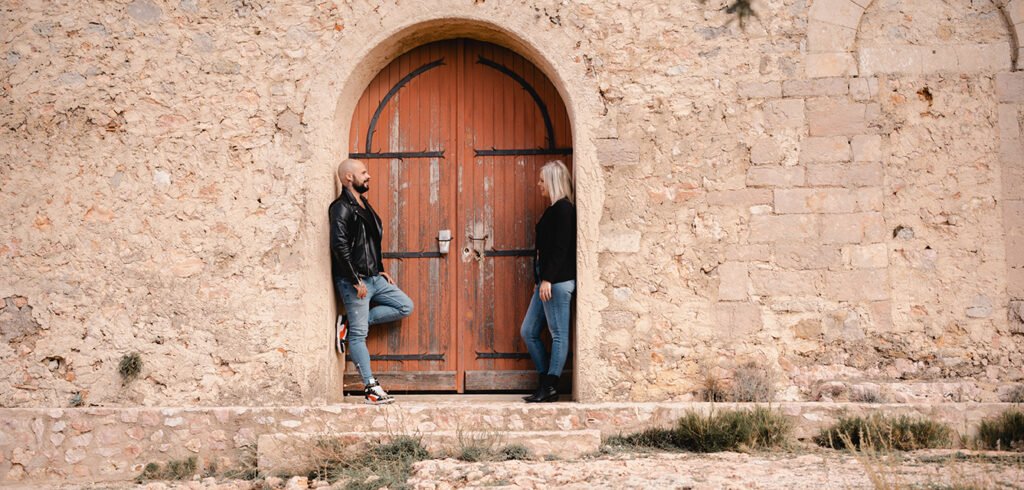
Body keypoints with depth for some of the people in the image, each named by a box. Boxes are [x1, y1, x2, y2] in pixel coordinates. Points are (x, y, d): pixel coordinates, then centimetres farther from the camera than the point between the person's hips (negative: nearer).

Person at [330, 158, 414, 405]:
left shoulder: (363, 205, 17)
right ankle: (370, 387, 2)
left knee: (405, 306, 9)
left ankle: (349, 324, 7)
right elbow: (340, 246, -21)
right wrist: (355, 280, -21)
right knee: (359, 335, -3)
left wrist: (381, 270, 17)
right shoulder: (342, 208, -13)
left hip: (373, 277, 9)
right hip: (353, 280, -9)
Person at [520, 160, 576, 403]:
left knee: (558, 334, -3)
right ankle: (545, 385, 15)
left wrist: (548, 279, -19)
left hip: (558, 281, -11)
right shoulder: (554, 209, 19)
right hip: (546, 280, 11)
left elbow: (561, 247, -17)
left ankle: (550, 388, 1)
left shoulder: (563, 209, -10)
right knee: (528, 332, 11)